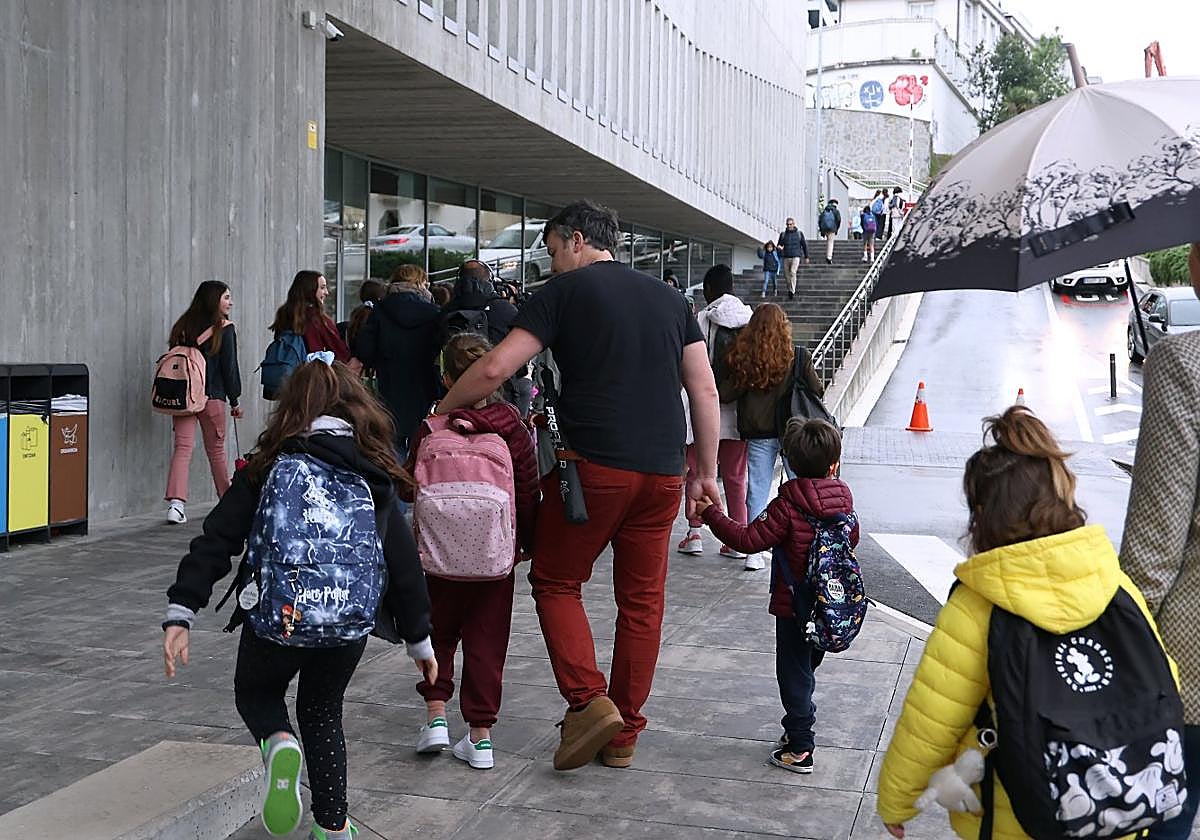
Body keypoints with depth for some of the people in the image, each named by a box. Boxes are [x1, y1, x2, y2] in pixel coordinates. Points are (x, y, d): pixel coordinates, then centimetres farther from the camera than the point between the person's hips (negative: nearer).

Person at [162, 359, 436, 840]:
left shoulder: (265, 470, 6)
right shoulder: (375, 478, 9)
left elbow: (216, 541, -1)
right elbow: (404, 562, 10)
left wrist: (180, 614, -1)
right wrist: (419, 639, 20)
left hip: (275, 619, -2)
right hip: (350, 623, 2)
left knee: (255, 693, 27)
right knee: (323, 713, 25)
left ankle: (277, 743, -5)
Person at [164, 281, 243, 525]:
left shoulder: (183, 325, 8)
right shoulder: (224, 329, -4)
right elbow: (229, 367, -5)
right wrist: (235, 400, 3)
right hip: (212, 396, -3)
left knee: (182, 447, -2)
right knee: (216, 450, 12)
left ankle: (176, 502, -18)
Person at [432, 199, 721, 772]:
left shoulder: (567, 289, 0)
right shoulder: (668, 298, 16)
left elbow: (496, 369, -8)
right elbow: (705, 390, 12)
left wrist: (440, 412, 5)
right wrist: (705, 472, 16)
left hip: (593, 465, -5)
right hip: (662, 472, 5)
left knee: (556, 582, 11)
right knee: (641, 599, 11)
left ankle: (588, 702, -5)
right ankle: (623, 735, 17)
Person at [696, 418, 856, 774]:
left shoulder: (788, 506, -20)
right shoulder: (844, 497, -2)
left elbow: (750, 539, -20)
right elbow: (852, 538, 14)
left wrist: (712, 514, -11)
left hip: (794, 607, -6)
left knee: (794, 673, 4)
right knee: (807, 668, 22)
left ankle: (800, 749, 8)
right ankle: (802, 725, 37)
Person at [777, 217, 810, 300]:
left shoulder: (799, 234, 4)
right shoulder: (783, 234, 7)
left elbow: (804, 245, 10)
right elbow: (779, 244, 14)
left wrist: (806, 257, 9)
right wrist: (780, 247, -12)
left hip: (796, 257, -3)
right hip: (786, 257, 3)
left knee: (793, 272, -21)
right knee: (787, 275, 4)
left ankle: (792, 291, -21)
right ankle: (790, 290, 24)